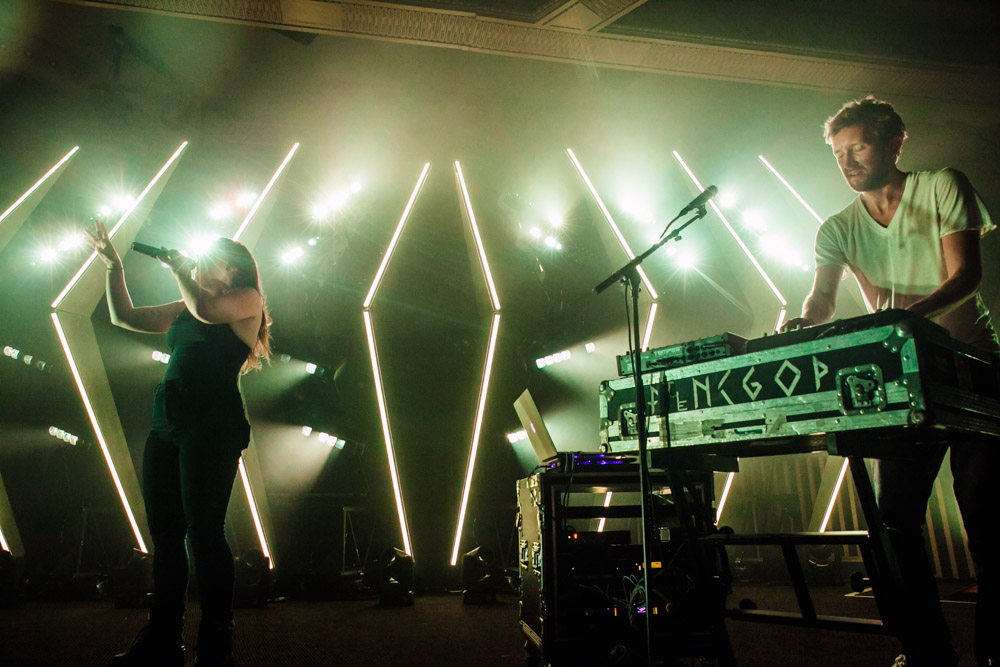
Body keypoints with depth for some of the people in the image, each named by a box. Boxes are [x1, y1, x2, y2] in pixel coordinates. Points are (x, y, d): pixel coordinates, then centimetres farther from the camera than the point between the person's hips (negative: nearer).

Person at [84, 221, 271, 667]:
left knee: (203, 530, -10)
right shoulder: (184, 310, 24)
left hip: (212, 425, -7)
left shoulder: (247, 299, 4)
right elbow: (124, 317, 28)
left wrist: (178, 268, 2)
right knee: (164, 534, 7)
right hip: (167, 424, 7)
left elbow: (205, 310, -14)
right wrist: (113, 266, 22)